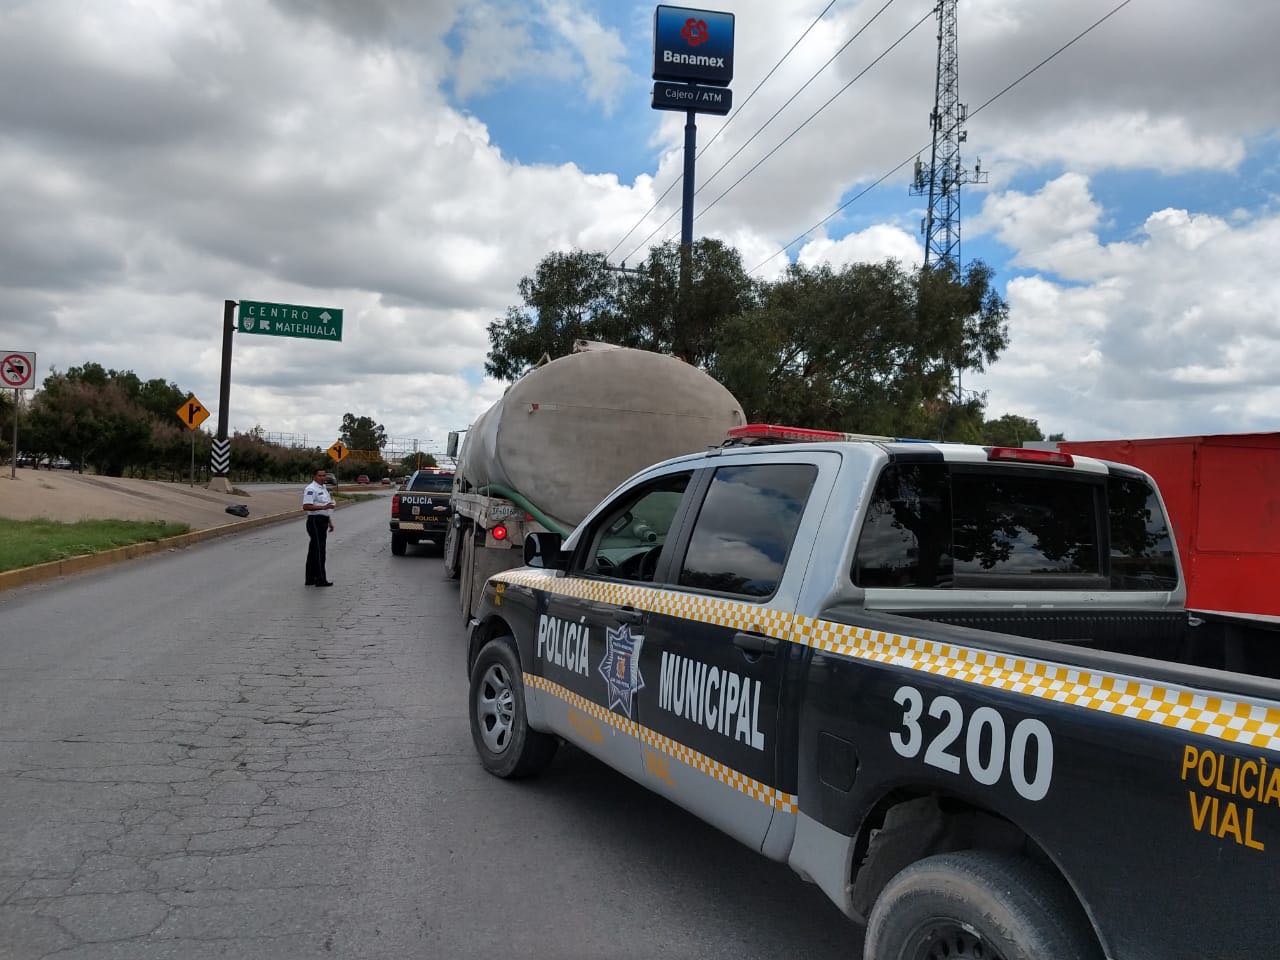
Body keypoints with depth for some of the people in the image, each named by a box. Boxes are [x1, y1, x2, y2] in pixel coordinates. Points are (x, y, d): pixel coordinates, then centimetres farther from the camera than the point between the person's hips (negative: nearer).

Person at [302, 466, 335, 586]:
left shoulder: (324, 488, 17)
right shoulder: (311, 489, -14)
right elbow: (306, 507, -24)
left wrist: (330, 522, 24)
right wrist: (323, 507, -28)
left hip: (323, 522, 10)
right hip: (315, 521, -10)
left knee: (314, 551, 12)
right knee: (318, 551, -8)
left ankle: (310, 579, 17)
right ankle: (320, 579, -6)